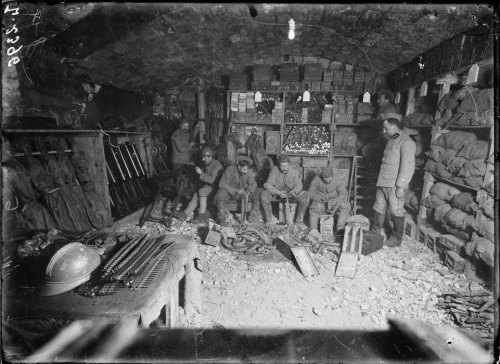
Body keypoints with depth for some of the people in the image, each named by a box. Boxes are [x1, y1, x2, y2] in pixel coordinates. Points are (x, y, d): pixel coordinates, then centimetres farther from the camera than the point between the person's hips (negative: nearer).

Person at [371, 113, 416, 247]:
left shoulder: (406, 142, -14)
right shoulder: (392, 140, 16)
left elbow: (408, 167, -18)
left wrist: (401, 186, -20)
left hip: (395, 185, -9)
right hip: (383, 182, 9)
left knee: (396, 211, 2)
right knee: (379, 208, 15)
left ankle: (397, 238, 15)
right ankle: (374, 233, 26)